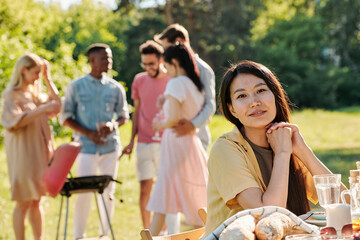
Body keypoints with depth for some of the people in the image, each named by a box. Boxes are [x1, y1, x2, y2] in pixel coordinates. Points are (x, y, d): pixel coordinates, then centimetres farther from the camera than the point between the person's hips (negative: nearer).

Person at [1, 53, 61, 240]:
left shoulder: (35, 94, 14)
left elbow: (56, 103, 15)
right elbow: (16, 121, -21)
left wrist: (47, 78, 11)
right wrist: (43, 109, -26)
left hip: (39, 152, 7)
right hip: (23, 153, -7)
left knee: (36, 201, 10)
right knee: (24, 203, -4)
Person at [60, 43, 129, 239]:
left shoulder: (116, 88, 7)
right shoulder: (75, 87, 2)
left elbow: (123, 114, 14)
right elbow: (66, 117, 2)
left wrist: (113, 125, -10)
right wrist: (89, 133, -11)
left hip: (110, 146, 3)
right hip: (86, 147, -2)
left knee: (108, 192, 6)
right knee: (84, 192, -5)